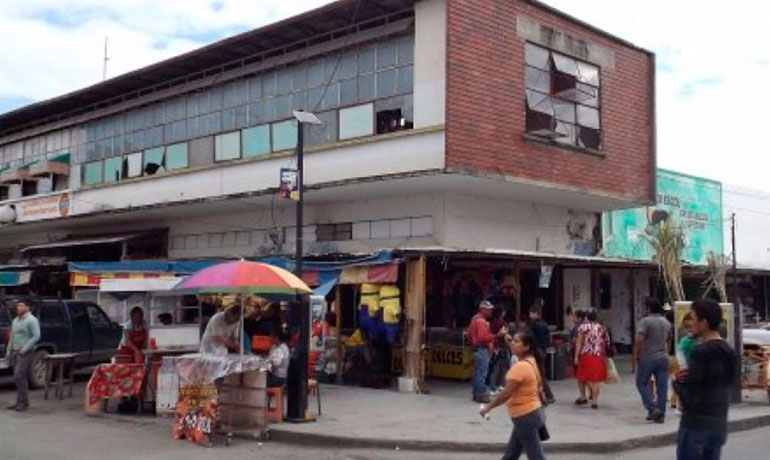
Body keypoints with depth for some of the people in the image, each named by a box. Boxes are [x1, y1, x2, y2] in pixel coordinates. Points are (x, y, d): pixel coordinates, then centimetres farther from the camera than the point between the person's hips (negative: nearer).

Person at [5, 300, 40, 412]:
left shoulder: (31, 320, -9)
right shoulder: (16, 320, 18)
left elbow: (36, 336, -15)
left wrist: (24, 349, -18)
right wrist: (8, 351, 17)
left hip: (25, 353, -8)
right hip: (15, 352, 8)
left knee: (19, 377, -14)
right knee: (20, 378, 9)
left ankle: (24, 402, -9)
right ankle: (19, 402, 13)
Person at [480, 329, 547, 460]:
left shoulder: (520, 367, -22)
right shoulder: (531, 362, 8)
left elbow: (506, 394, -22)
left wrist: (487, 407, -11)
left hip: (525, 416, -10)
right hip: (532, 412, 10)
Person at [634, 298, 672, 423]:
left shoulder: (645, 321, -12)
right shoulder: (667, 322, 10)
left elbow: (639, 340, -22)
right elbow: (668, 341, 19)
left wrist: (636, 354, -10)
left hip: (648, 358, -6)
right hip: (663, 358, 6)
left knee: (641, 383, 7)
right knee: (662, 386, 6)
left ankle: (653, 408, -6)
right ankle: (661, 414, 10)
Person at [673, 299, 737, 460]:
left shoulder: (701, 352, -18)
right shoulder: (728, 352, 9)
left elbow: (689, 395, -20)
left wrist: (677, 382, 0)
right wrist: (687, 377, 1)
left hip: (695, 422, -8)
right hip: (719, 423, 8)